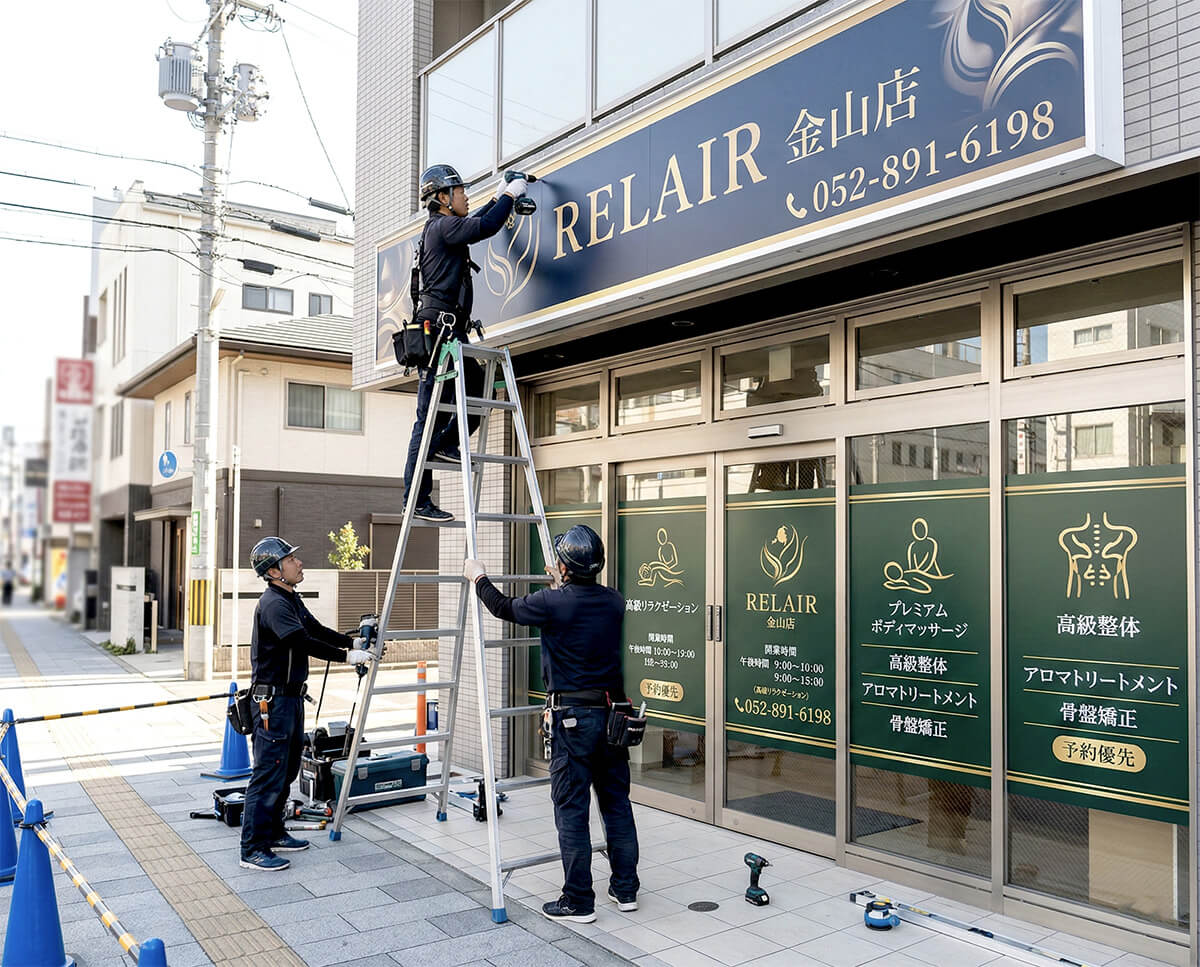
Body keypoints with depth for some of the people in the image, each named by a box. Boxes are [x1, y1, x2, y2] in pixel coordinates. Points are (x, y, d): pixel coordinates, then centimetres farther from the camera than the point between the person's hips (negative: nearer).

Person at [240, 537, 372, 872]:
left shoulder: (291, 599, 13)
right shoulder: (273, 604, -19)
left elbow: (316, 629, 18)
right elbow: (304, 643, -27)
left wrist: (353, 641, 7)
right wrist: (347, 656, -23)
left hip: (292, 697, 10)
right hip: (273, 700, -10)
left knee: (287, 771, 18)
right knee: (268, 774, -5)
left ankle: (274, 833, 30)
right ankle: (253, 850, 2)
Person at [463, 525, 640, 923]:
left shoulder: (552, 602, -13)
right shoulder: (614, 601, 2)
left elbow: (504, 608, 5)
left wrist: (479, 578, 23)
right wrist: (563, 586, 42)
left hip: (573, 716, -6)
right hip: (613, 713, 6)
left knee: (571, 809, 2)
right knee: (617, 801, 14)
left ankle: (578, 901, 9)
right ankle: (625, 889, 24)